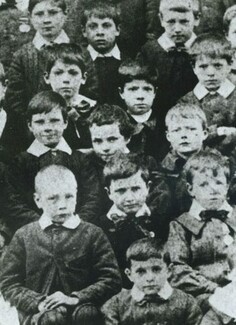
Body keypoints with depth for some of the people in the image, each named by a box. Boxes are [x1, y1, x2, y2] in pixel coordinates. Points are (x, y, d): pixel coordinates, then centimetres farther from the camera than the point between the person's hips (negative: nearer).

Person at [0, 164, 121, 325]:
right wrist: (39, 302, -11)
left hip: (80, 307, 0)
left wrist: (75, 298, -11)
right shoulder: (24, 236, 9)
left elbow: (111, 279, 3)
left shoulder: (92, 234, 7)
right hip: (39, 311, 0)